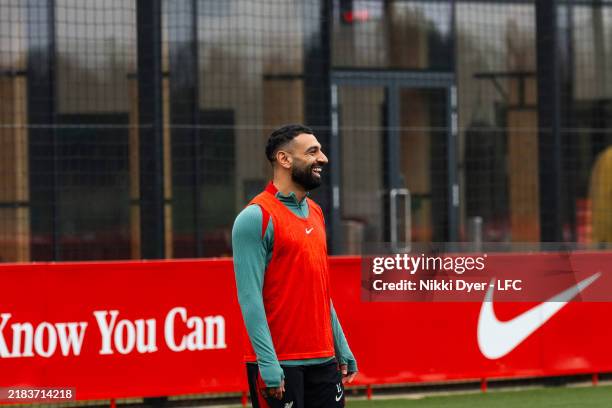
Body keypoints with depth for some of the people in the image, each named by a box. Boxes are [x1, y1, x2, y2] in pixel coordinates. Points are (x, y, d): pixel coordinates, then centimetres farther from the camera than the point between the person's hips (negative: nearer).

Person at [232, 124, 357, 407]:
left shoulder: (315, 213, 15)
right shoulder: (256, 217, -10)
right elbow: (250, 298, -15)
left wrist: (343, 350, 15)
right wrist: (268, 364, -21)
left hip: (323, 360, 7)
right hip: (279, 364, -7)